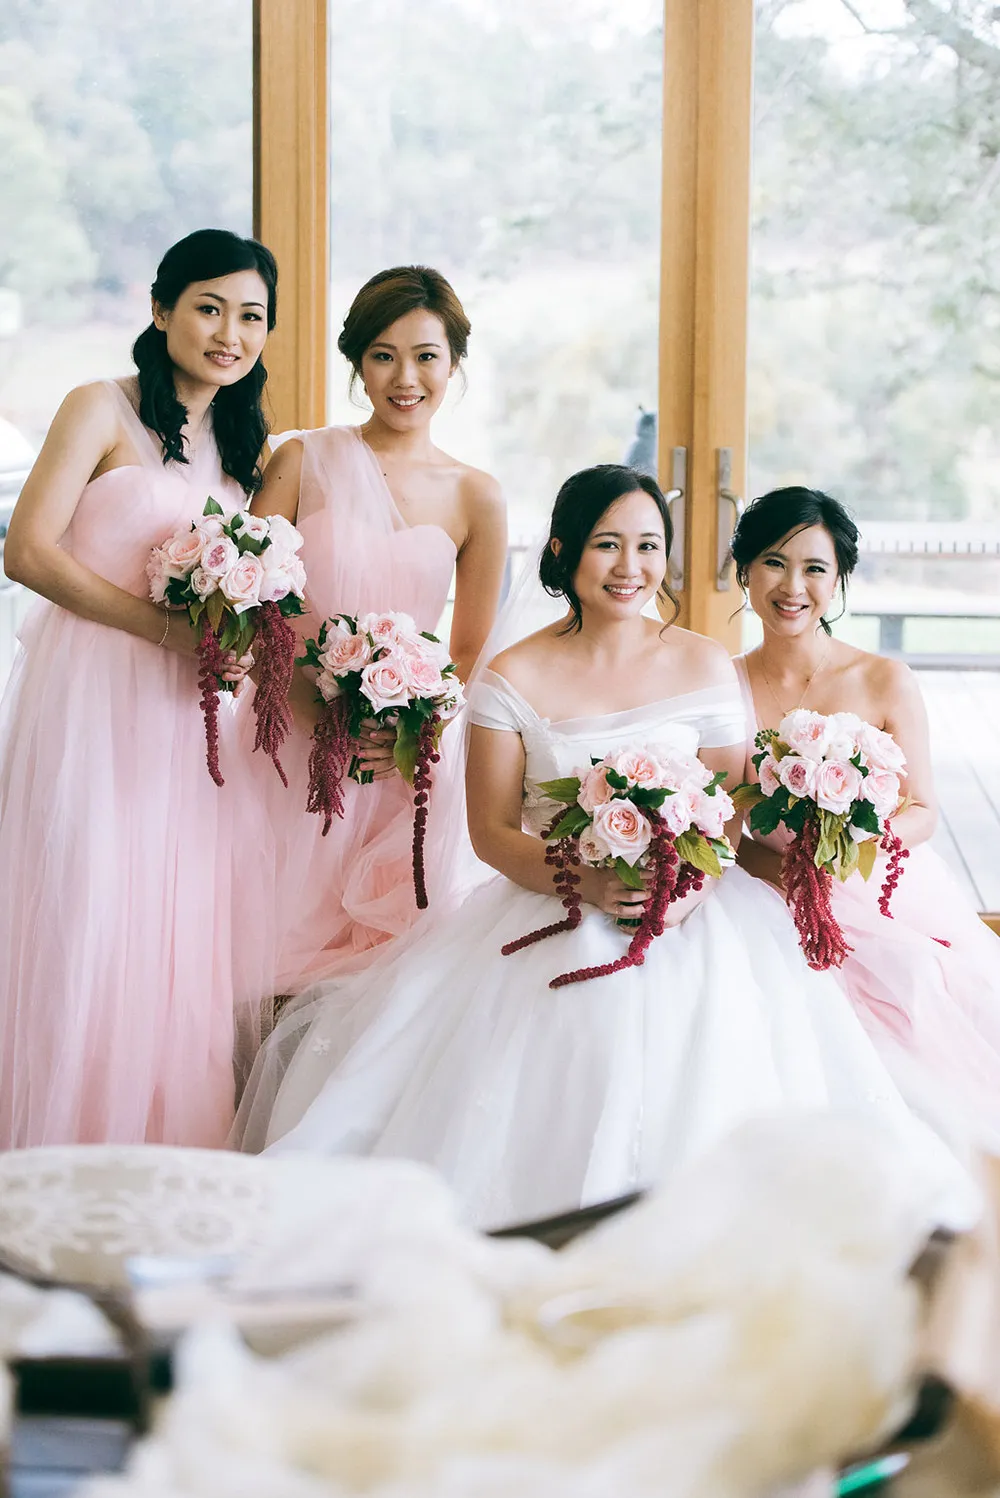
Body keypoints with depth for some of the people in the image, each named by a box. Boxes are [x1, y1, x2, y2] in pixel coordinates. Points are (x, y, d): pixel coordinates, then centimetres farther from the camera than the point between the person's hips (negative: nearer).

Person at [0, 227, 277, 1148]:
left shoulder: (242, 444, 17)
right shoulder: (102, 411, -4)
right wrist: (167, 626, -17)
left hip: (181, 716, 6)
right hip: (90, 695, -6)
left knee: (172, 936, 5)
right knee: (79, 928, -3)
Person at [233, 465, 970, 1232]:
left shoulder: (705, 665, 6)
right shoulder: (512, 678, 2)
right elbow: (492, 831, 0)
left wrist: (691, 888, -17)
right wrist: (582, 881, -19)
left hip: (691, 918, 1)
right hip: (548, 917, -1)